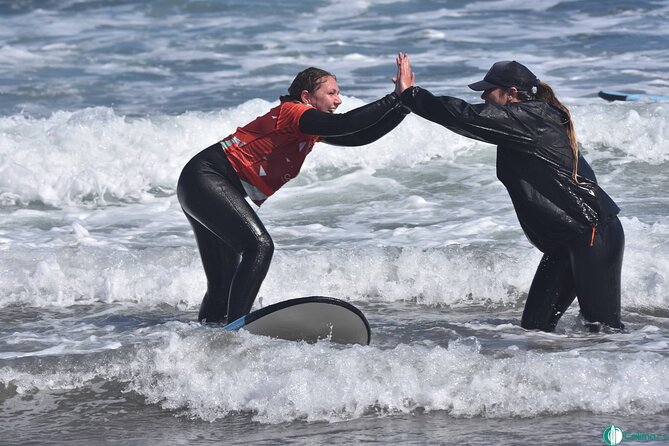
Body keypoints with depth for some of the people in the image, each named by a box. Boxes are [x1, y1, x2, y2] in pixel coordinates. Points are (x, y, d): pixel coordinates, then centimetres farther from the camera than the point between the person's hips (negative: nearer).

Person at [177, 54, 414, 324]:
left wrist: (404, 103, 5)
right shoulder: (292, 111, -13)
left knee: (223, 284, 11)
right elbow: (345, 125, -27)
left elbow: (361, 137, 12)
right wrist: (396, 98, -25)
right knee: (259, 246, -23)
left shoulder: (312, 128, 15)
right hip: (206, 178, -11)